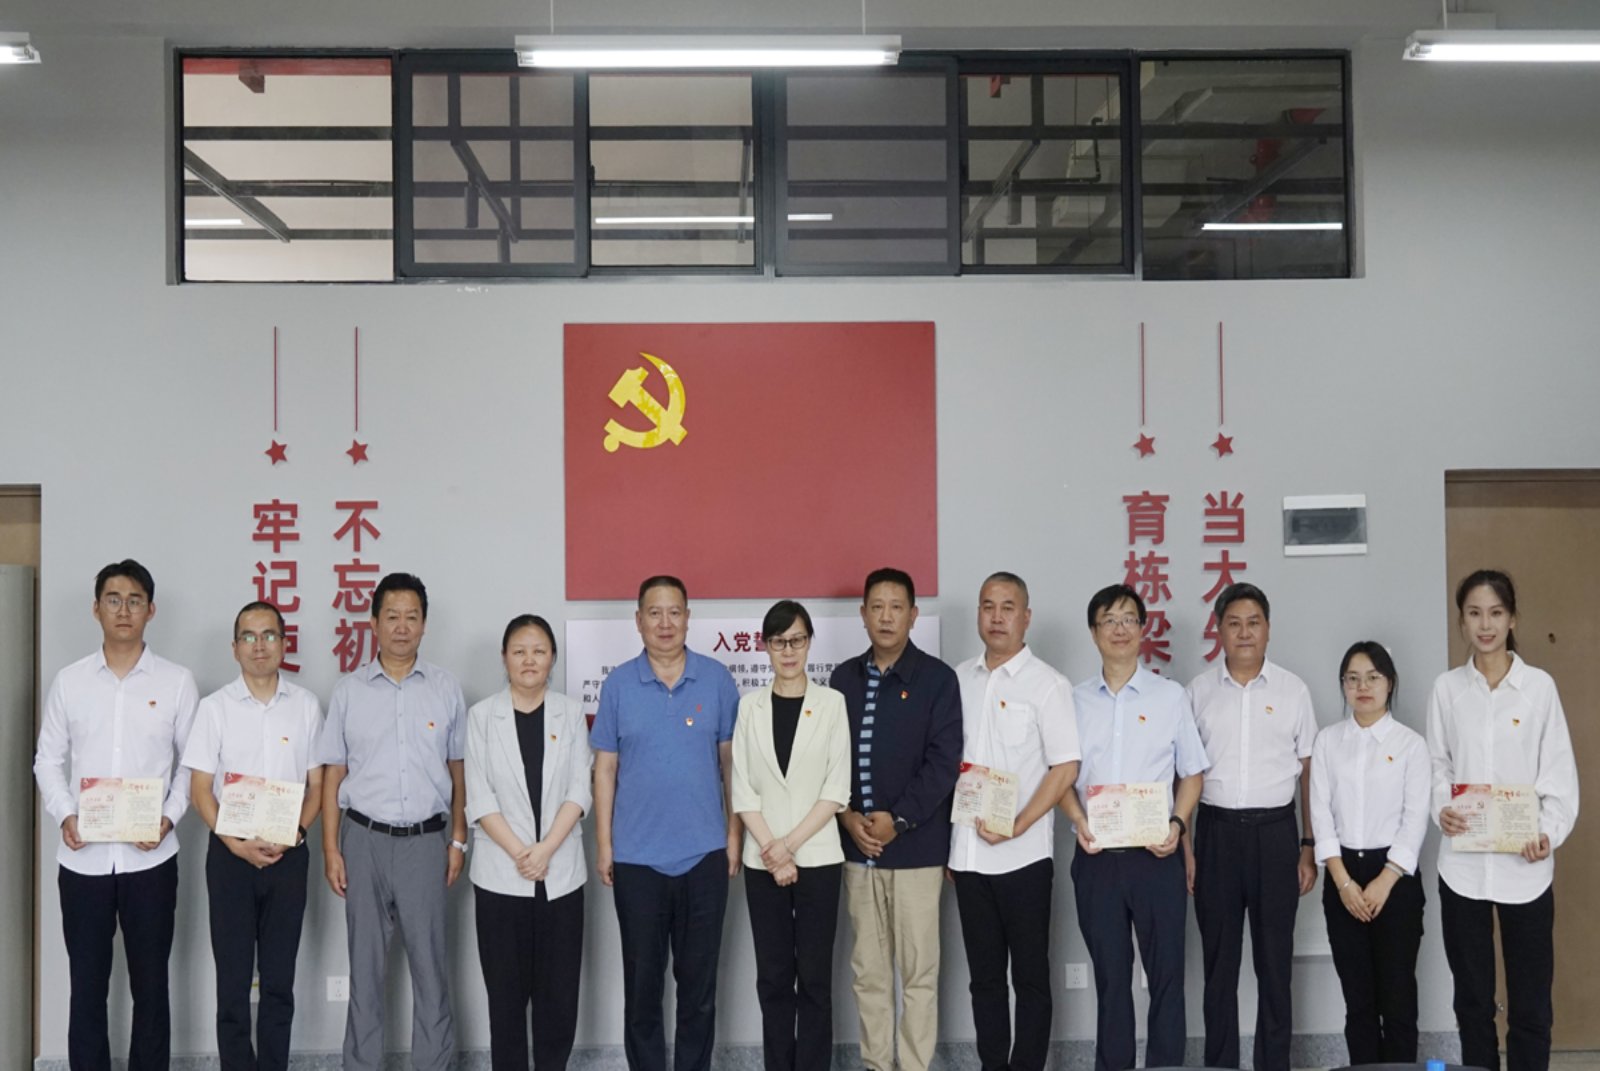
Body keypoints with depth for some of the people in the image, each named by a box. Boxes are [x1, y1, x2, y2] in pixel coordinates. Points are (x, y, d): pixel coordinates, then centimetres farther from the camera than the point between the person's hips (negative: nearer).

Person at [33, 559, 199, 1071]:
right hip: (83, 858, 1)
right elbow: (48, 760, 8)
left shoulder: (177, 681, 0)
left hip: (150, 858, -1)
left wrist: (170, 817, -11)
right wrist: (64, 816, -8)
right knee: (87, 986, 8)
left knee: (150, 985, 7)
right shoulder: (68, 681, 4)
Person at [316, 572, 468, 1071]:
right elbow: (333, 774, 5)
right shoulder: (348, 690, 3)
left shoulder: (446, 688, 3)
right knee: (365, 964, 8)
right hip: (365, 839, 0)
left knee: (430, 961, 5)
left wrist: (458, 839, 5)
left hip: (426, 840, 0)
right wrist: (331, 850, 0)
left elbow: (457, 769, 8)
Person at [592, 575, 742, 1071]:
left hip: (704, 853, 0)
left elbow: (730, 759, 4)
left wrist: (735, 831, 2)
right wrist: (603, 843, -1)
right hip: (637, 857, 0)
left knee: (699, 979, 9)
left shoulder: (717, 680, 0)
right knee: (642, 980, 8)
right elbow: (605, 768, 1)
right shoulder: (618, 685, -1)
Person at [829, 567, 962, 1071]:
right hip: (858, 846, 4)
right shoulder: (844, 678, 9)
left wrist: (898, 820, -14)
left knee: (918, 972, 1)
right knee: (867, 971, 10)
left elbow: (944, 761, -9)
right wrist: (848, 816, -6)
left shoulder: (937, 678, -3)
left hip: (917, 846, -4)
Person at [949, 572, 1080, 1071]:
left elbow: (1065, 767, -9)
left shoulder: (1047, 684, -6)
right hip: (967, 854, 5)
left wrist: (1017, 827, -16)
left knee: (1030, 976, 4)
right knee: (984, 976, 12)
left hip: (1023, 855, -4)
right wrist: (945, 839, 8)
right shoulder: (958, 680, 8)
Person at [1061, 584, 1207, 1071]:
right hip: (1096, 858, 1)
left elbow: (1192, 773, 5)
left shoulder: (1171, 696, 2)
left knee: (1166, 974, 4)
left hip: (1156, 857, -1)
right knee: (1110, 976, 11)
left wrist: (1178, 823, -11)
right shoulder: (1075, 701, 6)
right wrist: (1078, 820, -9)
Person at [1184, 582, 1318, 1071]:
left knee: (1274, 960, 6)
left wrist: (1309, 847, 1)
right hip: (1216, 831, 1)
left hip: (1275, 831, 0)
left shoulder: (1292, 690, 3)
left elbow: (1309, 772, 5)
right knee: (1219, 961, 7)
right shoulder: (1199, 691, 4)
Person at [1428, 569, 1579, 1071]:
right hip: (1462, 863, 2)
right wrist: (1440, 809, -12)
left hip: (1524, 865, -1)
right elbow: (1437, 764, 7)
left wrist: (1550, 833, -14)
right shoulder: (1446, 687, 3)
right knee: (1472, 995, 11)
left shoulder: (1539, 685, -2)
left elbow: (1560, 770, -1)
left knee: (1530, 997, 3)